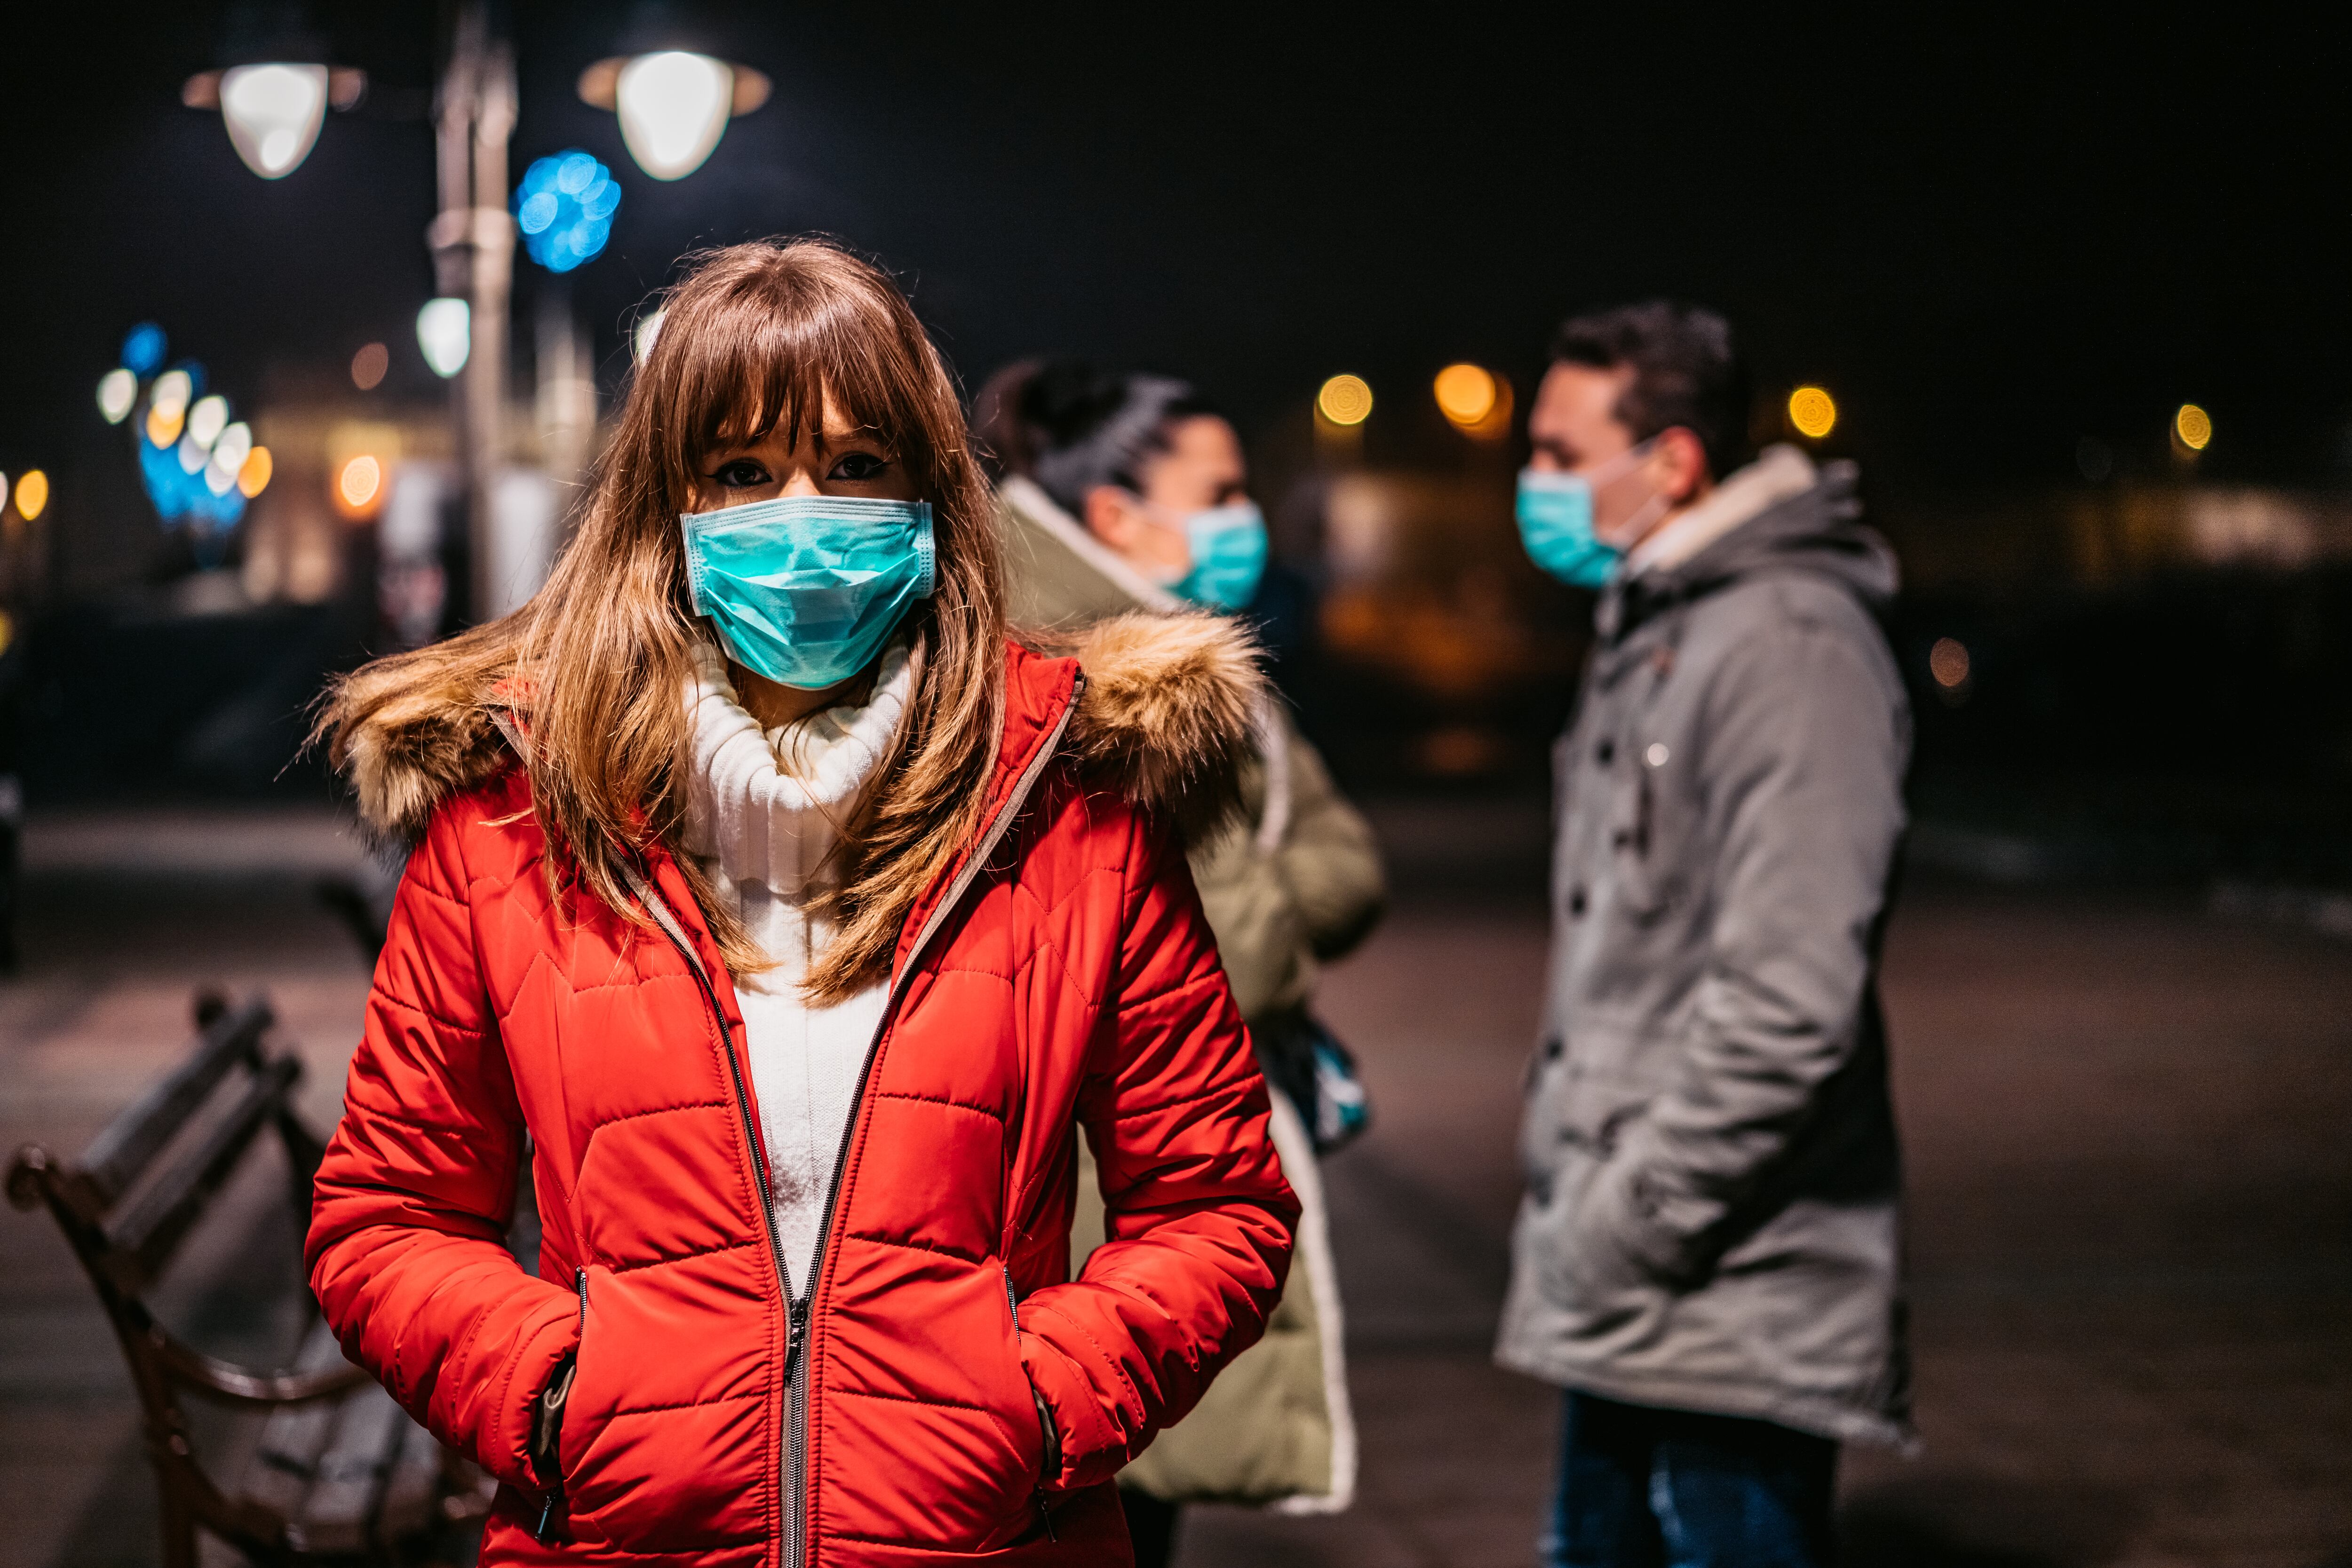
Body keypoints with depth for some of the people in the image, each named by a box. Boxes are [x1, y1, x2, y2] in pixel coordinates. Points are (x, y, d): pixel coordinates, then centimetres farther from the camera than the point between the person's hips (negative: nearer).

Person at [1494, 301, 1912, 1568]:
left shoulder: (1790, 644, -16)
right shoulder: (1649, 633, 16)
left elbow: (1789, 999, -24)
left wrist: (1627, 1223, -19)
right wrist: (1569, 1189, 15)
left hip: (1734, 1306, -10)